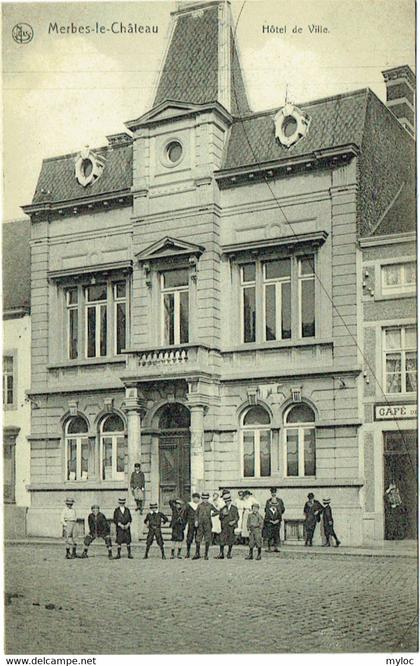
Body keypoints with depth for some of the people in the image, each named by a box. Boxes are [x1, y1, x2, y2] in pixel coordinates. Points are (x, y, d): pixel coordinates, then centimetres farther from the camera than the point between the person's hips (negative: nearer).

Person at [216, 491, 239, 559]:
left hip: (231, 526, -1)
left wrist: (234, 521, -13)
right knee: (222, 540, -9)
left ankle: (229, 554, 16)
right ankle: (221, 554, -5)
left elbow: (237, 517, 4)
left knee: (230, 541, 3)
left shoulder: (234, 508, 5)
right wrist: (223, 514, -11)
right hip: (224, 527, 1)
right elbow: (220, 517, 9)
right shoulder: (223, 509, 9)